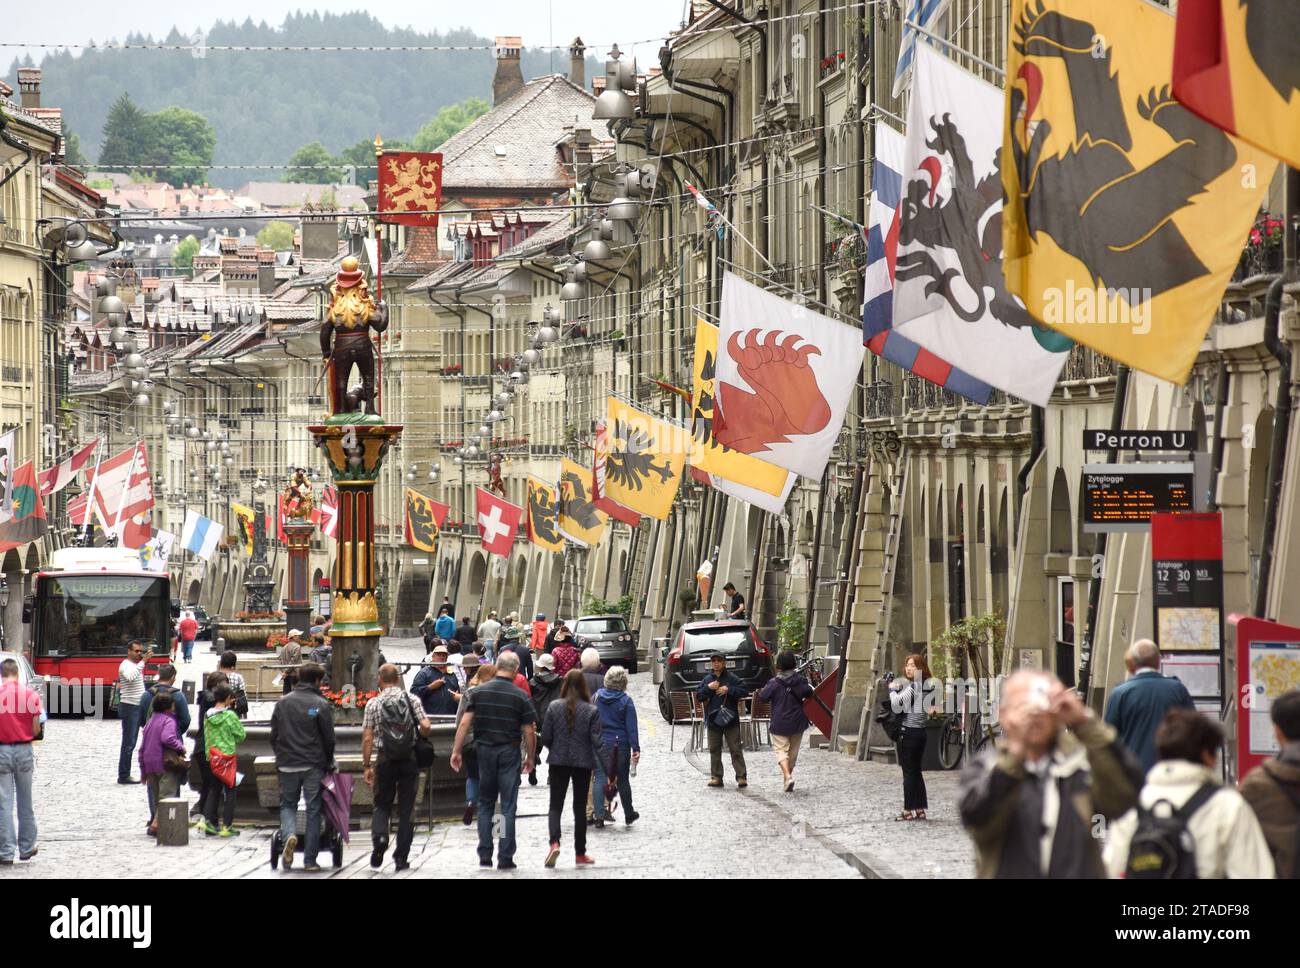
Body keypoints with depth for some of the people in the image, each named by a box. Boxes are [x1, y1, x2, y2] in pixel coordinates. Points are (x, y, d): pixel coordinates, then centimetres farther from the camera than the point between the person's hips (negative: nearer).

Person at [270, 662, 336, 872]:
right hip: (313, 766, -2)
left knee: (287, 805, 17)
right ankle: (310, 860, 4)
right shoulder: (321, 705, -6)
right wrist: (328, 762, 12)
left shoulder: (282, 703, 5)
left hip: (287, 766, 2)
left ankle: (289, 835, -14)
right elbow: (329, 739, -3)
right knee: (313, 811, 5)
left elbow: (274, 736, 9)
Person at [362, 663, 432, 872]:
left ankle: (379, 835, -18)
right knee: (406, 810, 7)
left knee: (382, 805, 12)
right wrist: (419, 738, 16)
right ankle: (401, 858, 5)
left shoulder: (373, 704, -2)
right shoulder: (411, 700, 1)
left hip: (386, 760, -1)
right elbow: (426, 726, -7)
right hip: (409, 759, 1)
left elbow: (367, 738, -4)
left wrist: (367, 765, 2)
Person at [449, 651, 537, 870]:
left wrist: (456, 751, 0)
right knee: (508, 806, 1)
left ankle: (484, 855, 10)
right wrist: (530, 758, 6)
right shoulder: (520, 696, -6)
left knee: (485, 803, 14)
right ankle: (505, 858, -1)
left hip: (484, 751, 3)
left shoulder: (478, 692, 1)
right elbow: (529, 731, -6)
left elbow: (465, 722, -4)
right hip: (509, 753, -3)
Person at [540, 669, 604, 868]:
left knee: (556, 805, 3)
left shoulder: (554, 708, -5)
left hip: (558, 762, 0)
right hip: (583, 763, 0)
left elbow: (545, 737, -2)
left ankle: (554, 842, -23)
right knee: (580, 808, 11)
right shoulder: (591, 711, -7)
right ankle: (580, 853, 17)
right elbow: (597, 741, -9)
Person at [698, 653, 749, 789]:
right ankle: (716, 777, 11)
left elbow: (744, 691, -6)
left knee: (735, 748, -6)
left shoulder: (732, 678, -1)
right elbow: (699, 695, 7)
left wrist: (728, 690, -16)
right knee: (714, 749, 5)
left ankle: (741, 776, -6)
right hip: (713, 719, 4)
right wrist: (708, 688, -9)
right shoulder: (707, 679, 11)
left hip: (730, 719, -4)